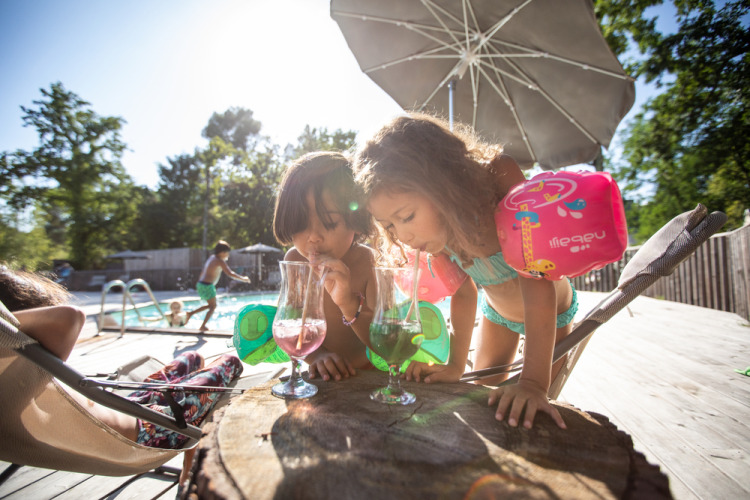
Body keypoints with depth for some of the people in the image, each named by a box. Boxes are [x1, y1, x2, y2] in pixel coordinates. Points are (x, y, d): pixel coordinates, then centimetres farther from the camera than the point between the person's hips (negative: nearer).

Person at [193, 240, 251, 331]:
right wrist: (243, 278, -10)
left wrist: (198, 285, 28)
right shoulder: (220, 261, -13)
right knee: (213, 306, 6)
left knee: (211, 305, 21)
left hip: (200, 284, 9)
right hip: (207, 286, -9)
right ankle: (203, 326, 6)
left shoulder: (211, 257, 14)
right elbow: (230, 274, -19)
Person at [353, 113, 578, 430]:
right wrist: (455, 366, -18)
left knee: (530, 411, 3)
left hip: (551, 312, -2)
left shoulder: (501, 177, -36)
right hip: (496, 311, 3)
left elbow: (537, 279, -40)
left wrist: (533, 382, -43)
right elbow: (464, 291, -14)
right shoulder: (437, 224, -24)